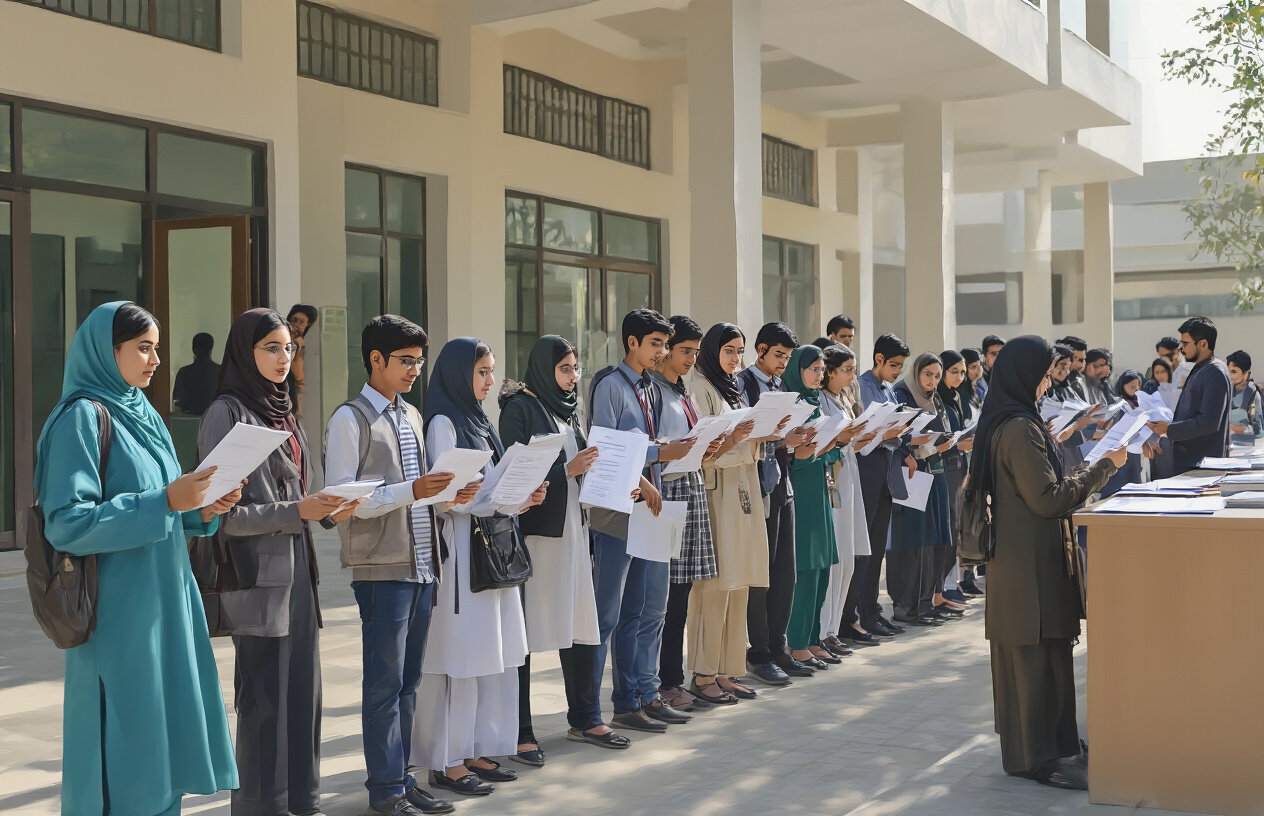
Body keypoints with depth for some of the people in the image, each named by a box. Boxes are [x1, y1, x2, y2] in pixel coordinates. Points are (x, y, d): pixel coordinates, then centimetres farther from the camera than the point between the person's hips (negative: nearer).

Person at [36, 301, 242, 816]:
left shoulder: (143, 416, 15)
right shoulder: (83, 417, -10)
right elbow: (68, 524, -19)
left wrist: (202, 510, 1)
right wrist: (165, 501, -22)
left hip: (165, 601, 8)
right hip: (120, 613, -8)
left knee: (166, 741, 11)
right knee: (125, 757, -3)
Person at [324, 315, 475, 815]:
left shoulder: (411, 416, 17)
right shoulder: (350, 419, -7)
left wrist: (449, 494, 2)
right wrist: (412, 491, -22)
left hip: (421, 565, 7)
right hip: (382, 567, -7)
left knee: (408, 680, 12)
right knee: (384, 681, -1)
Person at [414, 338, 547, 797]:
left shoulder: (479, 421, 17)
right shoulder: (443, 423, -8)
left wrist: (523, 494, 2)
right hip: (462, 547, -9)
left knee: (493, 653, 9)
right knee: (460, 655, -5)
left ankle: (478, 751, 17)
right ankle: (447, 762, 2)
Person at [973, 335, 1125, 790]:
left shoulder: (1002, 423, 11)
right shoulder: (1021, 429, -20)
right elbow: (1048, 498, -21)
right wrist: (1103, 467, -13)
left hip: (1014, 559, 10)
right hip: (1032, 562, -10)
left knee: (1023, 657, 16)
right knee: (1041, 657, -2)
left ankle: (1029, 748, 27)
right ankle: (1042, 758, 6)